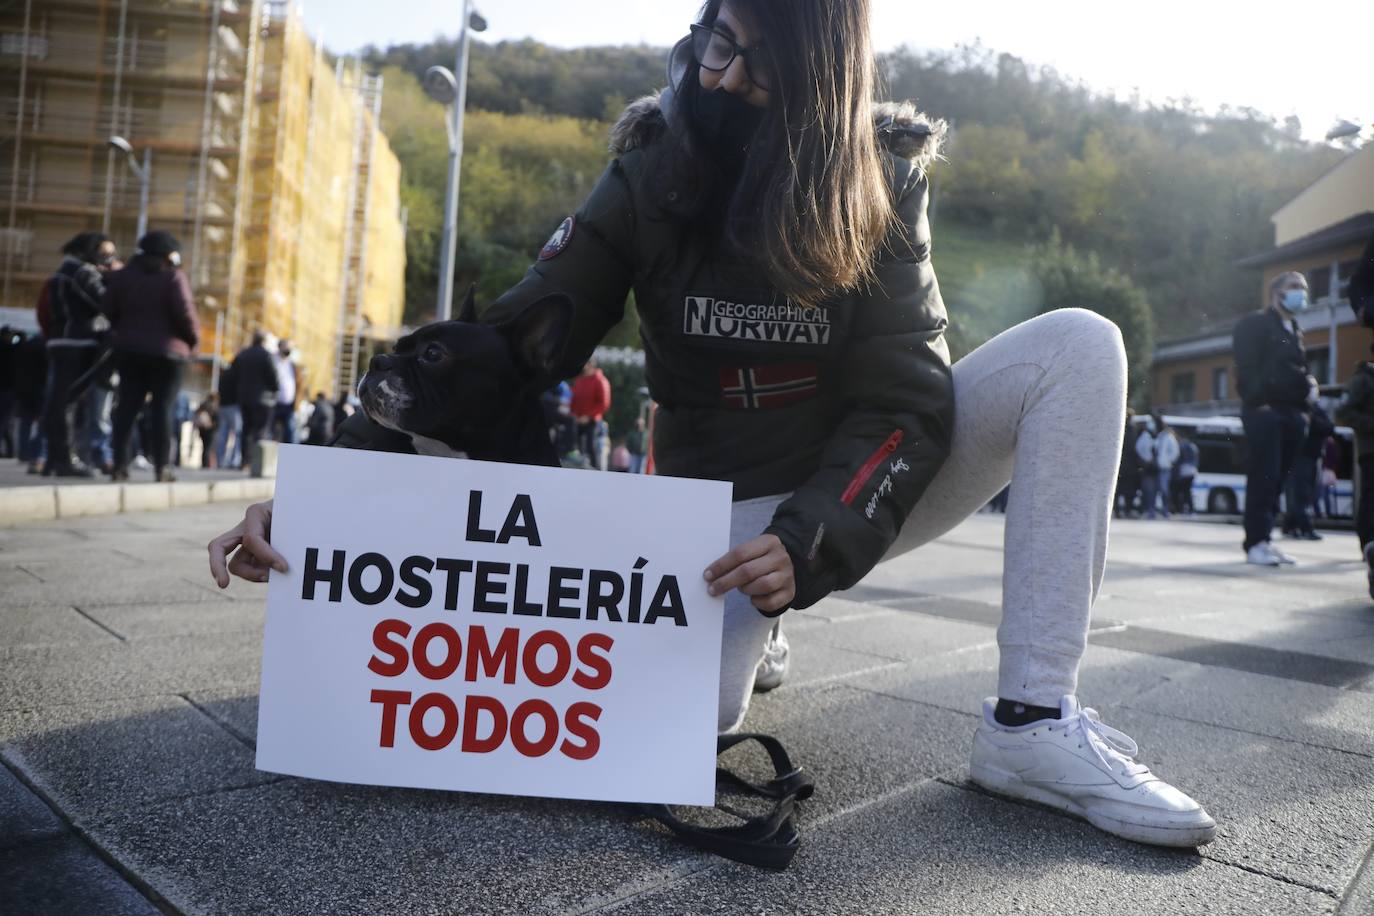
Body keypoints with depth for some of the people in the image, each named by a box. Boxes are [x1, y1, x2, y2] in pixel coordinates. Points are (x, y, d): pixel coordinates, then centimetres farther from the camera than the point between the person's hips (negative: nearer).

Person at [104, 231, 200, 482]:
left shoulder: (123, 275, 9)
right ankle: (161, 466, -3)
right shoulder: (173, 276, -6)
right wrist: (193, 339, 0)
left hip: (129, 349, 4)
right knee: (162, 408, -2)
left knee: (127, 407, 7)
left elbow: (110, 309, 6)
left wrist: (125, 331, 17)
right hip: (167, 351, -4)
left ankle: (120, 464, 4)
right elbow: (184, 312, -14)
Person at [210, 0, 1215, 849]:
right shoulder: (652, 177, -11)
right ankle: (749, 626, 10)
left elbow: (907, 398, -16)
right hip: (729, 502, -1)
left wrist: (813, 543, -34)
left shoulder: (880, 180, -10)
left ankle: (1035, 721, -24)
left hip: (862, 489, 2)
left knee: (1077, 344, -18)